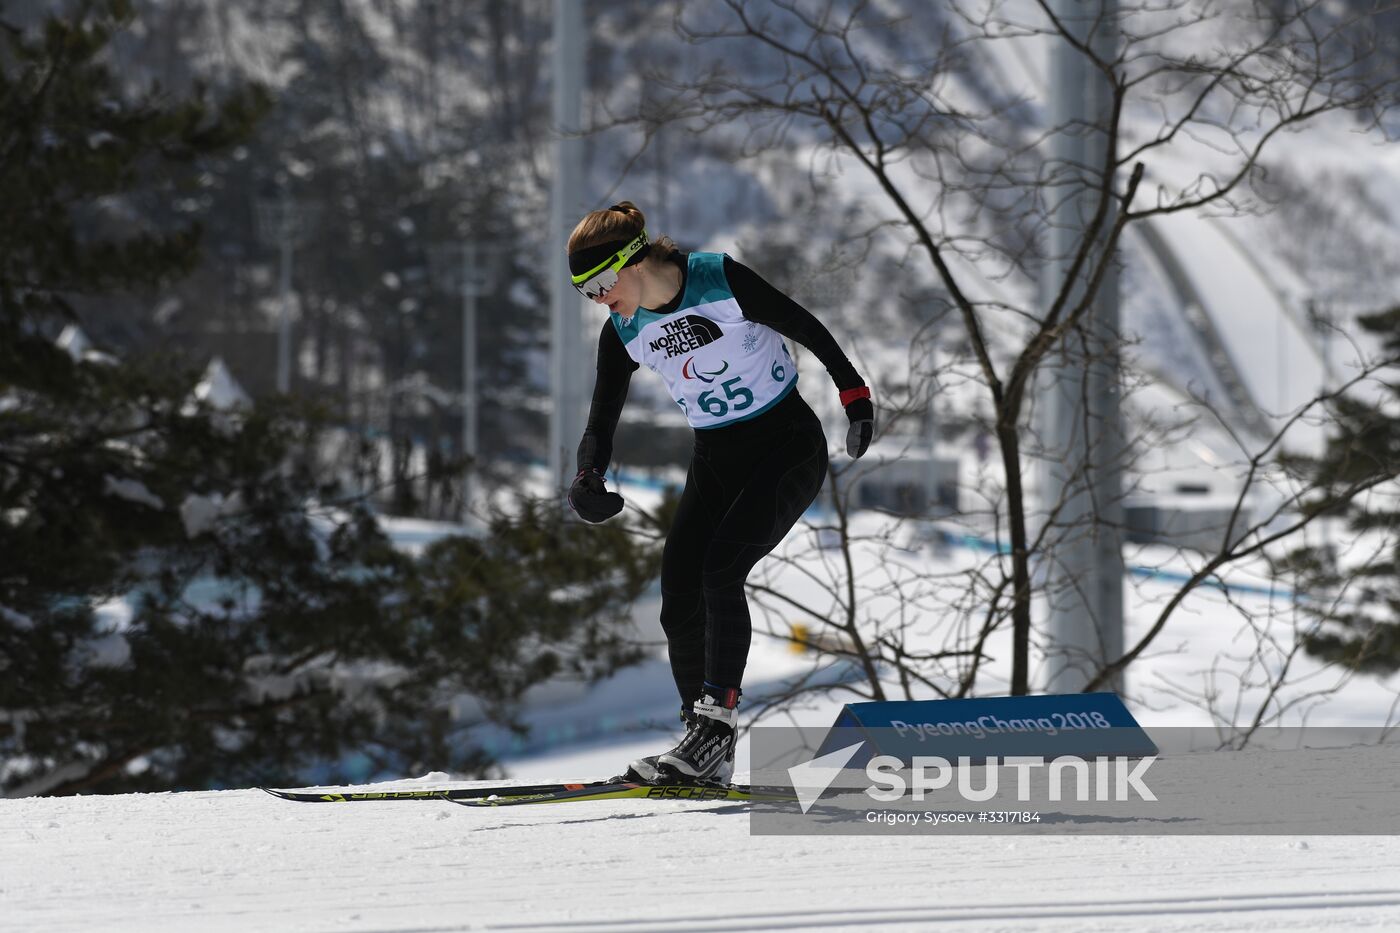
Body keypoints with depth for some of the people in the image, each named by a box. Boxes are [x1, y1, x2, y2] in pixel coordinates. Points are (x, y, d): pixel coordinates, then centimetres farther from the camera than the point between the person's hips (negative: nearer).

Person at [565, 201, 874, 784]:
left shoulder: (720, 280, -18)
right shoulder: (624, 332, -1)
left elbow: (804, 327, -7)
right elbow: (601, 421, 2)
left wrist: (853, 393, -3)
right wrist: (588, 480, -18)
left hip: (788, 445, -6)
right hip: (716, 462, 6)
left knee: (720, 567, -25)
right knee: (679, 603, -5)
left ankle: (716, 723, -23)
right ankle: (708, 756, 4)